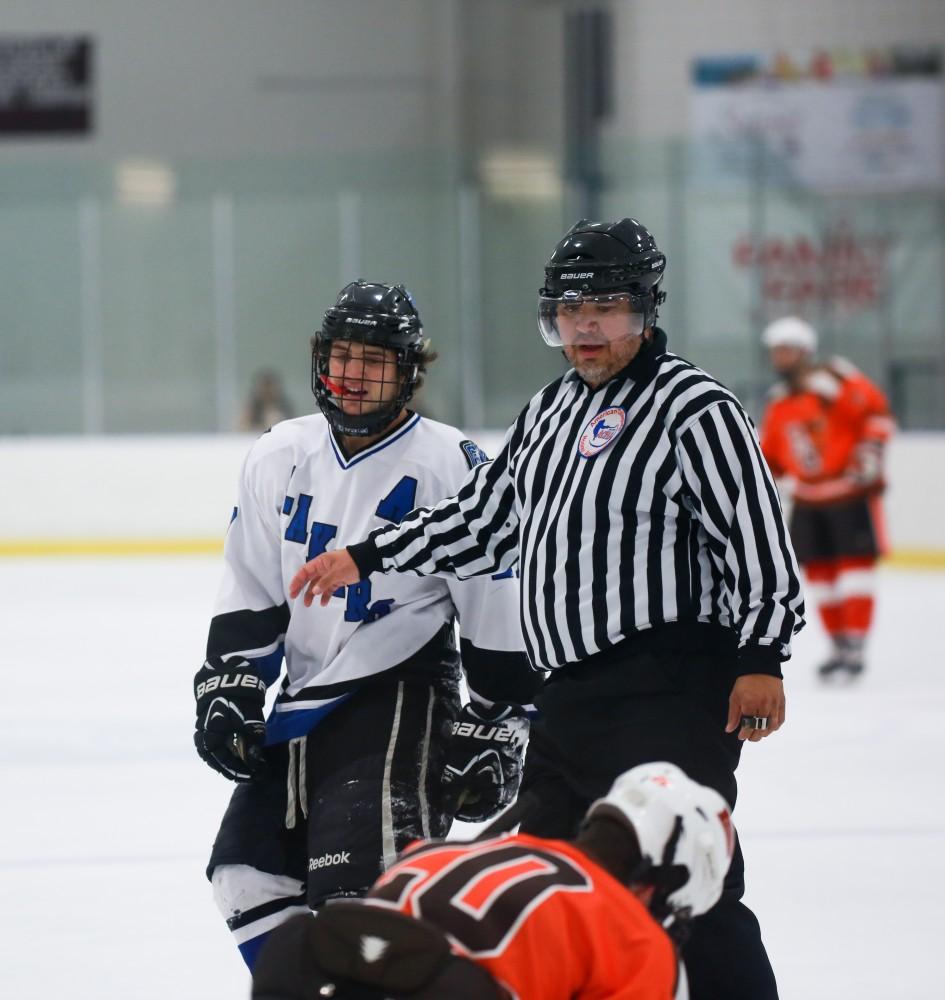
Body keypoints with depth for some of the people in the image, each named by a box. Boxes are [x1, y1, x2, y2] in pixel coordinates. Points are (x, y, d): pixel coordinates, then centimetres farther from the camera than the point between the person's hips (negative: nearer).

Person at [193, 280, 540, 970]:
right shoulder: (282, 457, 7)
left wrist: (497, 726, -10)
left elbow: (497, 609, -8)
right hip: (303, 701, 7)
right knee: (250, 868, 9)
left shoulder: (448, 464, -10)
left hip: (397, 697, -7)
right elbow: (250, 596, 13)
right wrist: (228, 687, 3)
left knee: (362, 885, -22)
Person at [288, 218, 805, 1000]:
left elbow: (758, 534, -14)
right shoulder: (552, 410, 18)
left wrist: (761, 656, -21)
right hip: (571, 693, 9)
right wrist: (366, 557, 19)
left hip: (668, 692, -9)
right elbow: (483, 520, 24)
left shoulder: (695, 408, -9)